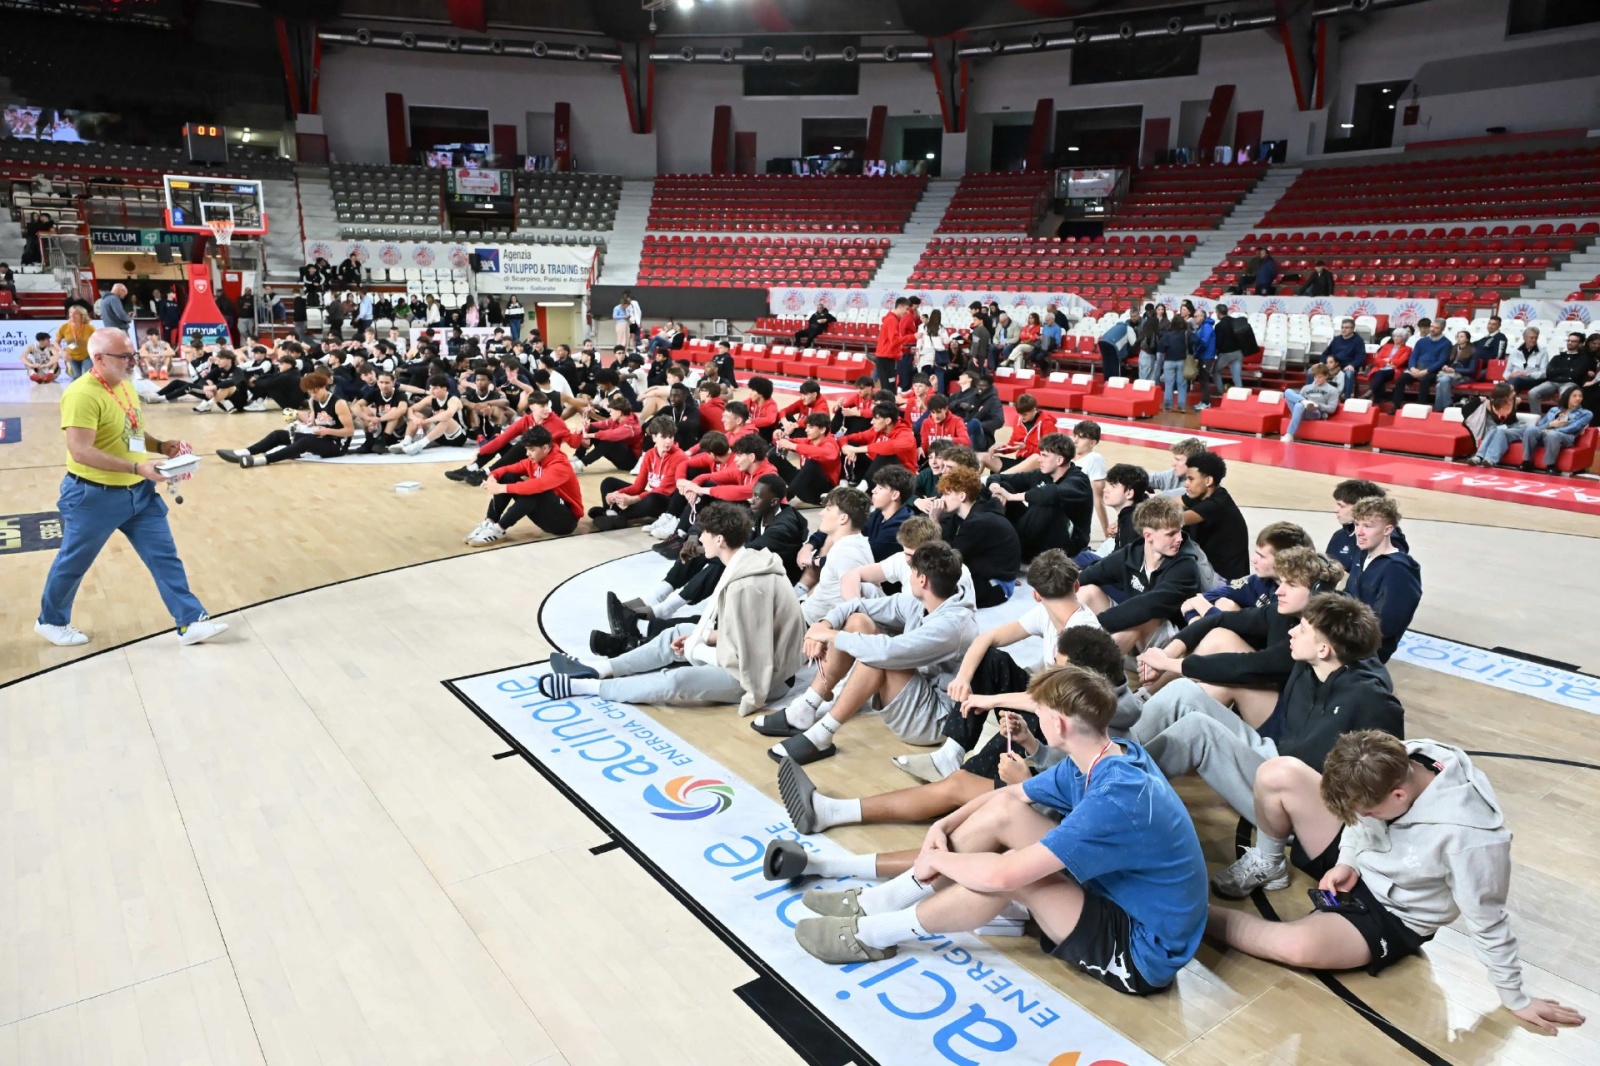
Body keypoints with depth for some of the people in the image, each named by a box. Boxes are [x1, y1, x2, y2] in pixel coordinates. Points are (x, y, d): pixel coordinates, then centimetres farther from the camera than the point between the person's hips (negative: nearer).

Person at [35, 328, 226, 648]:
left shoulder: (126, 384, 6)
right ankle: (51, 621, 34)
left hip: (139, 491, 7)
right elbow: (81, 451, -28)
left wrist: (161, 446, -2)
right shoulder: (82, 395, -22)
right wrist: (137, 467, -33)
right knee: (73, 562, 12)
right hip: (94, 495, -7)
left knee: (164, 556, 4)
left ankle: (191, 622, 8)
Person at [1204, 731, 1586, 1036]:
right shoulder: (1397, 760, -22)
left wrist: (1516, 998, -9)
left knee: (1299, 946, -33)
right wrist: (1347, 860, -10)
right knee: (1278, 774, -16)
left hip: (1393, 915, -5)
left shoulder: (1469, 834, -37)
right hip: (1356, 863, 6)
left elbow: (1487, 921, -22)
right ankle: (1270, 867, 11)